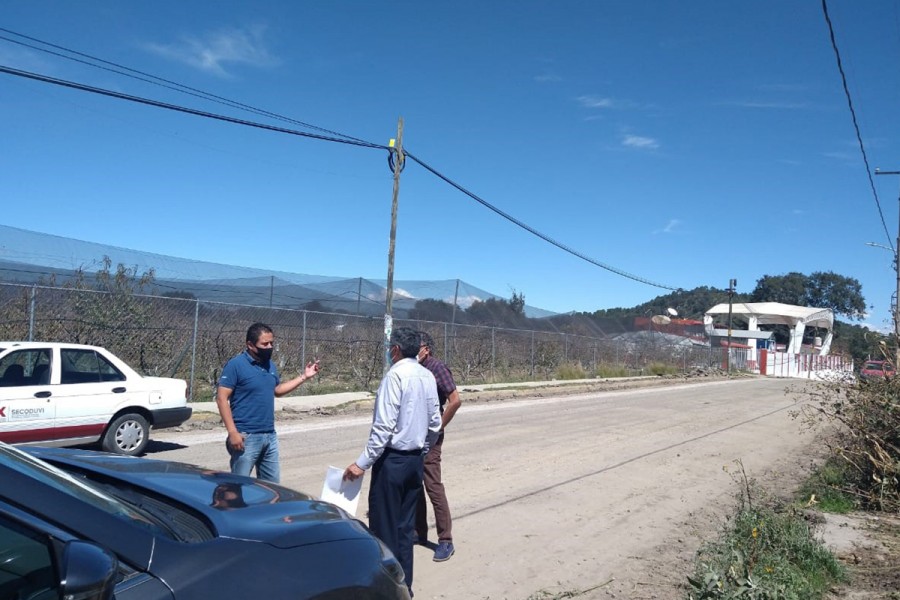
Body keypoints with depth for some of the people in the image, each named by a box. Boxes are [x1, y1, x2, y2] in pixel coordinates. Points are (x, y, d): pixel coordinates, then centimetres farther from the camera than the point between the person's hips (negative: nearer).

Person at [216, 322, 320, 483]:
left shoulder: (270, 364, 10)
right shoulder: (236, 365, -12)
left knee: (272, 484, 15)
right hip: (246, 437, -7)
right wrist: (232, 432, -21)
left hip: (270, 436, 7)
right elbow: (221, 398, -15)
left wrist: (303, 377, 13)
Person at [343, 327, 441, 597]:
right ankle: (404, 586, 24)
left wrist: (363, 462, -17)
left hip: (392, 459, -7)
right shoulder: (427, 376, 5)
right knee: (405, 526, 15)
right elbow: (435, 423, 10)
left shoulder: (396, 375, -16)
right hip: (416, 460, 8)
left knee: (384, 527, 4)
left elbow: (384, 426, -21)